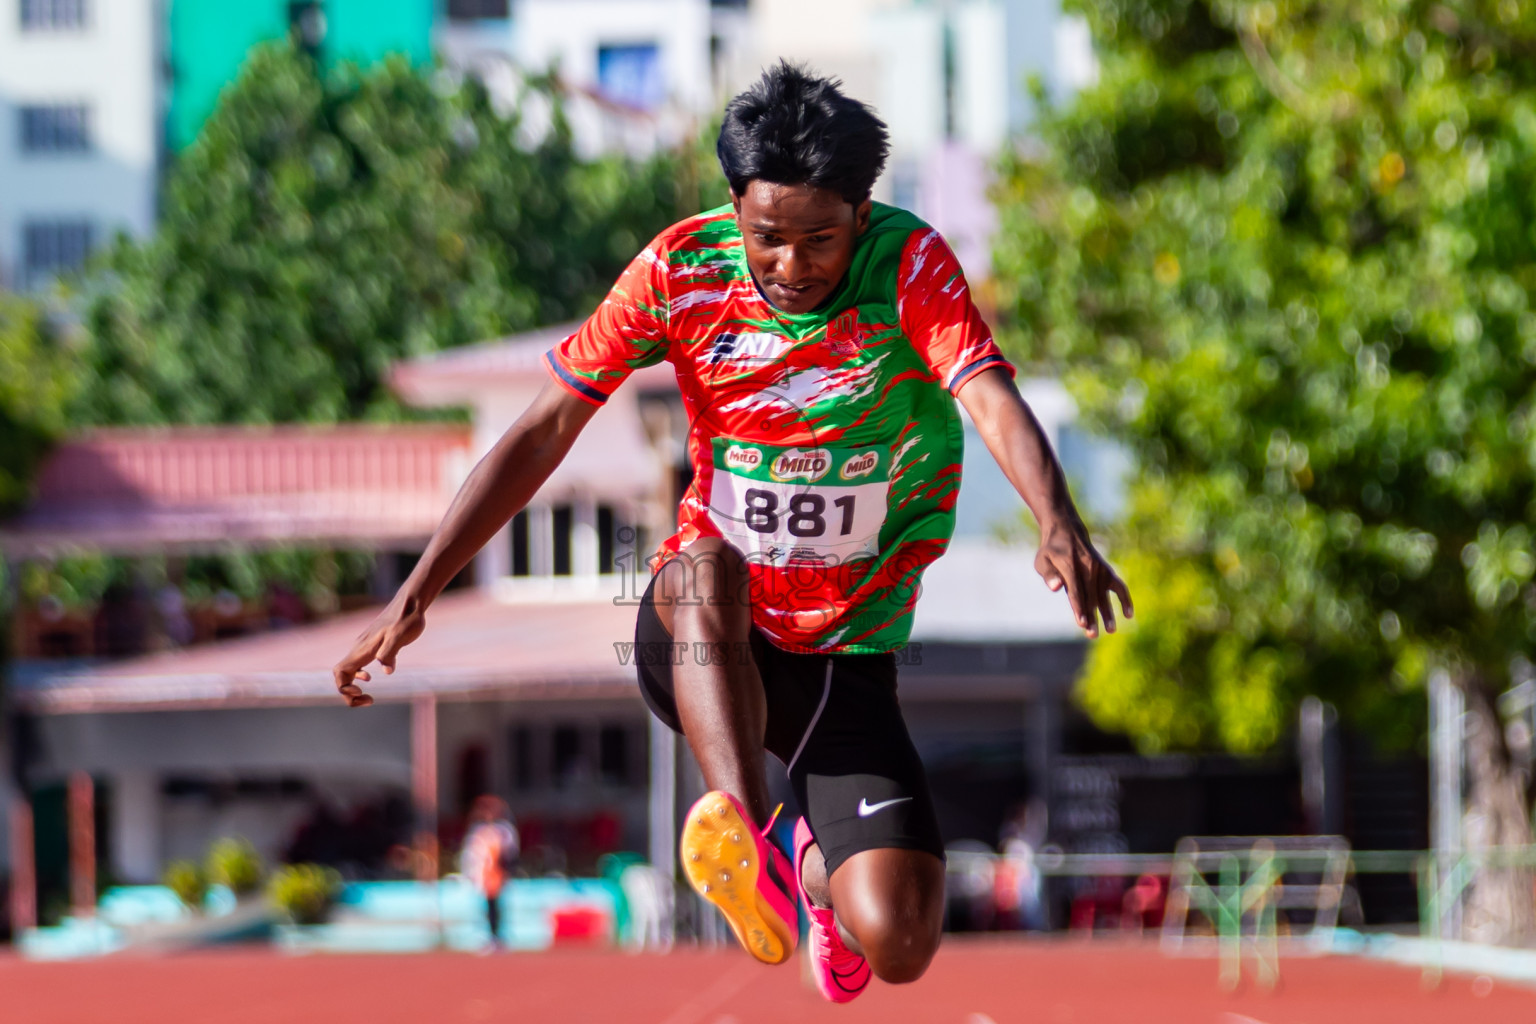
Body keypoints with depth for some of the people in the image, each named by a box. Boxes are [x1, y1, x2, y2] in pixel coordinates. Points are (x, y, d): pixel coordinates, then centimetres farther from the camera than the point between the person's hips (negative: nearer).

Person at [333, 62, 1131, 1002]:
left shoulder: (910, 265, -14)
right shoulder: (681, 271, -9)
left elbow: (992, 399, -31)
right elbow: (544, 432, -6)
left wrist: (1059, 523, -52)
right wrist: (417, 594, -13)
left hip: (848, 658, 0)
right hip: (701, 643, 0)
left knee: (896, 950, -12)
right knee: (704, 570, -36)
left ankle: (820, 868, 26)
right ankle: (750, 838, -53)